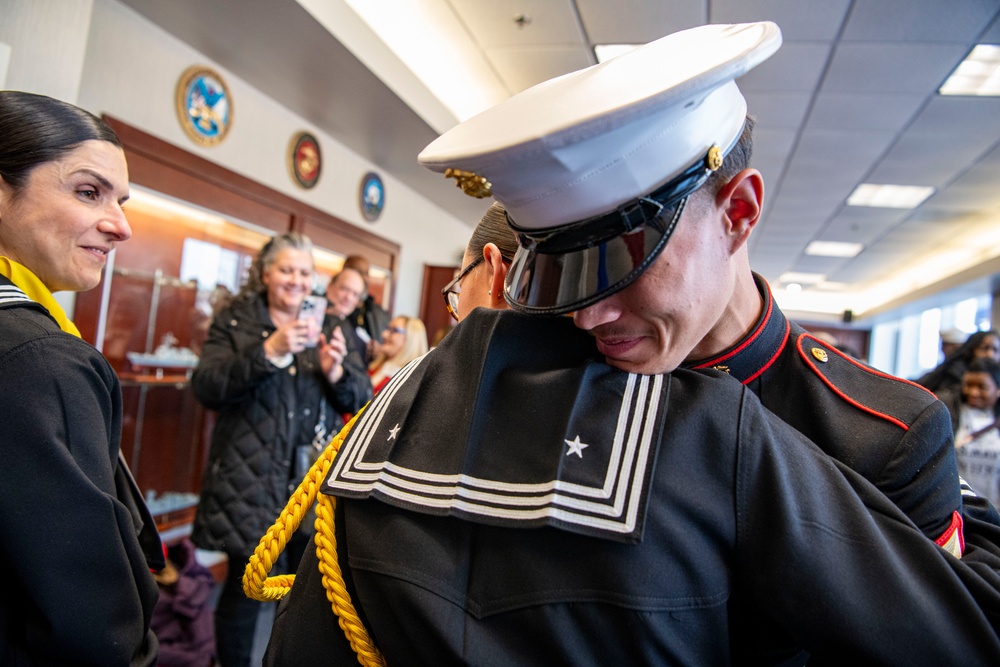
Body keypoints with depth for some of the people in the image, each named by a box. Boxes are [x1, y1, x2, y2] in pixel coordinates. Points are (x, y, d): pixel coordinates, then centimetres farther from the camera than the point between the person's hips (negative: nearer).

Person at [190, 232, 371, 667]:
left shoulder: (325, 326, 14)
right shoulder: (234, 321, 4)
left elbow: (362, 399, 10)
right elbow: (206, 388, -10)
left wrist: (336, 371, -11)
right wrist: (269, 351, -19)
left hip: (315, 479, 3)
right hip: (250, 480, -2)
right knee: (245, 586, 2)